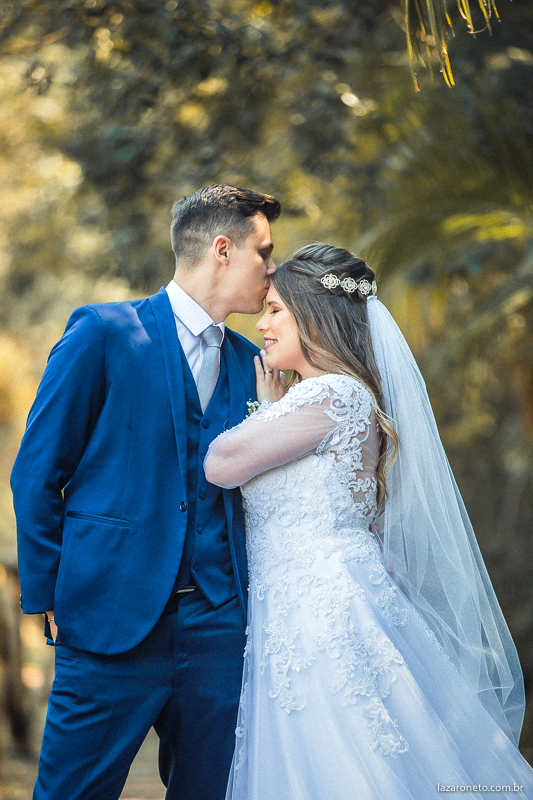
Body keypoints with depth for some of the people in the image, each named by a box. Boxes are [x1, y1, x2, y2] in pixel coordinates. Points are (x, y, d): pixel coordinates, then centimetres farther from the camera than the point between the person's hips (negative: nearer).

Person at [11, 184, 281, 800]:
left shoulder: (248, 362, 13)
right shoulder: (103, 333, -3)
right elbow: (36, 476, -2)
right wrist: (49, 599, -4)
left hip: (218, 627, 5)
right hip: (114, 622, -5)